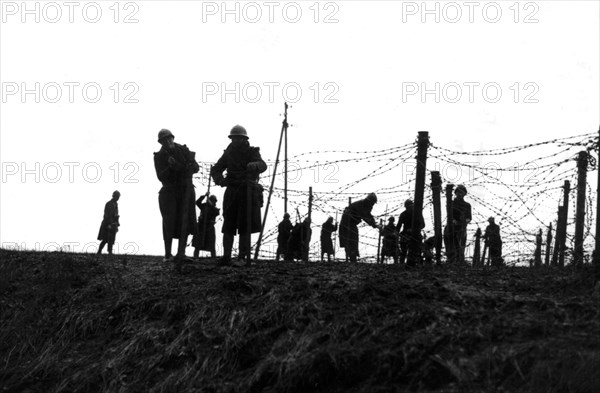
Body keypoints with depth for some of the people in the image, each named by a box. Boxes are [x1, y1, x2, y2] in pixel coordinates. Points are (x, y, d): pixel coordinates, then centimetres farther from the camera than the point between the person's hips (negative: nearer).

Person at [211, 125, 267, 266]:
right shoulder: (228, 153, 10)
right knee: (228, 226, -2)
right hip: (232, 192, 3)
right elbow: (215, 169, 10)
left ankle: (242, 258, -7)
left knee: (245, 227, -6)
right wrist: (219, 179, -13)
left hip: (248, 193, -3)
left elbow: (263, 166, -18)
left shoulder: (252, 152, 0)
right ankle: (226, 257, -3)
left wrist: (254, 165, -42)